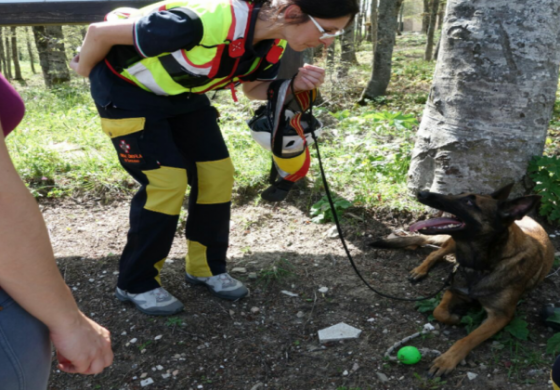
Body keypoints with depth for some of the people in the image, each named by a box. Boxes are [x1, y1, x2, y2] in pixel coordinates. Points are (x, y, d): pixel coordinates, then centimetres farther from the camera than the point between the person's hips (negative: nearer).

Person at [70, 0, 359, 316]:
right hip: (126, 85, -7)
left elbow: (254, 87, 4)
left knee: (217, 173, -2)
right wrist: (85, 70, -6)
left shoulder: (274, 41, -15)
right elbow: (102, 32, -28)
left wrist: (295, 85, -18)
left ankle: (207, 268, 16)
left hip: (182, 93, 7)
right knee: (166, 181, -14)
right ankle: (136, 284, 5)